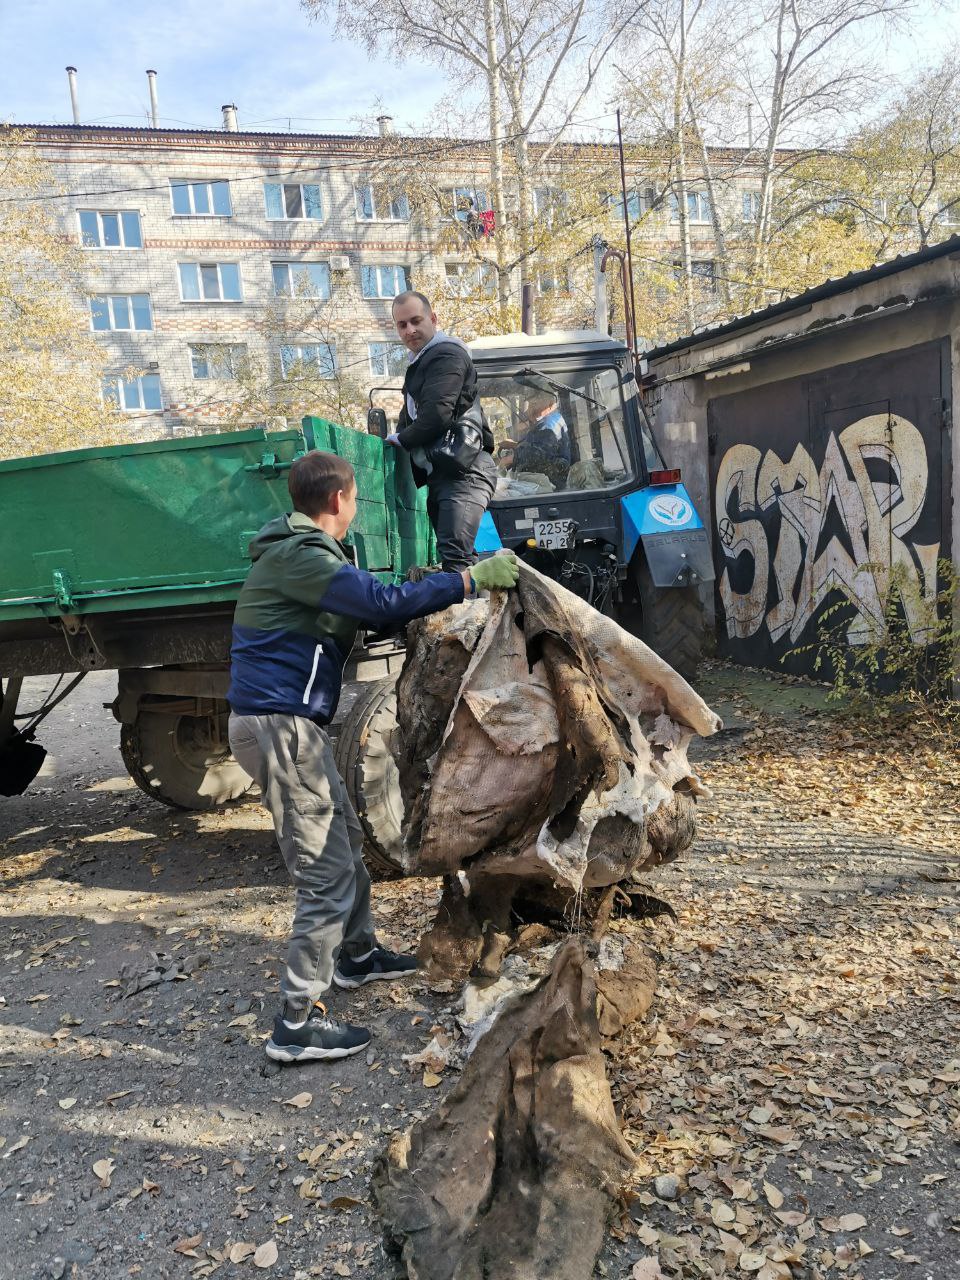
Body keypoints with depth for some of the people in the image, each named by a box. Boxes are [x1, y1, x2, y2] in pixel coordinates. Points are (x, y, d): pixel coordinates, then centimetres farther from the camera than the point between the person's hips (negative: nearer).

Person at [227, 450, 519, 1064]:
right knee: (327, 873, -7)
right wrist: (473, 578, -18)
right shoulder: (299, 556, -16)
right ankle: (299, 1023, 0)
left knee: (347, 839, 22)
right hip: (279, 725, -11)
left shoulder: (299, 551, 17)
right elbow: (383, 603, -24)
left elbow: (365, 609, 20)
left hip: (290, 723, 11)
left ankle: (357, 954, 40)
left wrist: (419, 593, 11)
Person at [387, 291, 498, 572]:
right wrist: (397, 439, 9)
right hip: (440, 473, 11)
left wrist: (399, 440, -6)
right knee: (455, 556, 12)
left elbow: (438, 414, -20)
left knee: (454, 554, -22)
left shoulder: (446, 354, -8)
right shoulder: (419, 362, 24)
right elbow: (411, 417, 28)